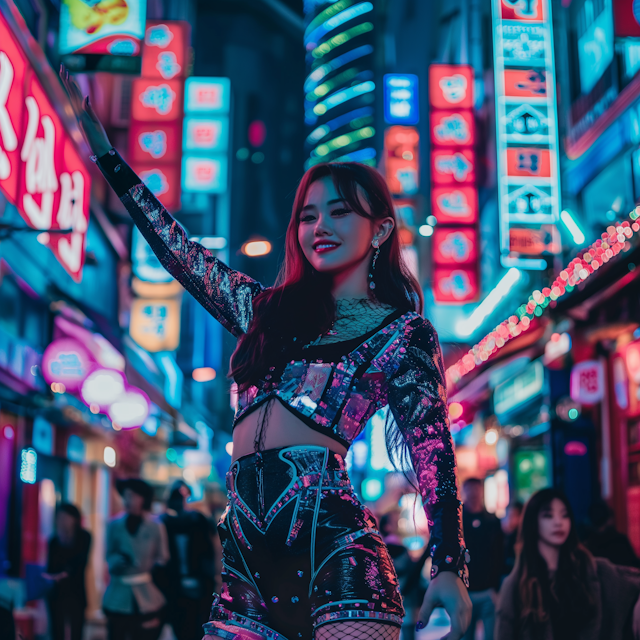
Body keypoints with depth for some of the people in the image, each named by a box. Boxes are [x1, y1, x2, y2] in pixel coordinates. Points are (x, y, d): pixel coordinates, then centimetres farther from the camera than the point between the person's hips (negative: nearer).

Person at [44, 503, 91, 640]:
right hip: (56, 593, 2)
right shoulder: (54, 541, 5)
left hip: (76, 592, -2)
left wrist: (65, 573, -27)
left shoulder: (84, 537, -1)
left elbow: (80, 562, -11)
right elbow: (50, 567, 5)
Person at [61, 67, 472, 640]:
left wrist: (449, 566, -14)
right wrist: (99, 140, 24)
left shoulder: (403, 334, 6)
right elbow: (178, 248, 22)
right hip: (249, 559, 5)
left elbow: (433, 451, -2)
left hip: (330, 546, -5)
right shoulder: (271, 310, 20)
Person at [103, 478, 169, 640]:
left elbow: (163, 558, 6)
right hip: (119, 599, 1)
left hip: (147, 600, -1)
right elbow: (110, 555, 9)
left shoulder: (155, 527, 0)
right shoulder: (114, 525, 2)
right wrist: (117, 561, -11)